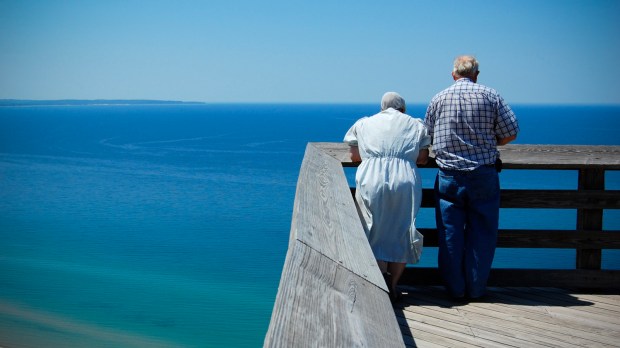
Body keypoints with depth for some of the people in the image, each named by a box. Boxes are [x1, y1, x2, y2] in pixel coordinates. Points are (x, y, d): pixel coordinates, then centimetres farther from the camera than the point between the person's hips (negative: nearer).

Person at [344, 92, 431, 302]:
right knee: (402, 235, 9)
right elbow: (423, 159, 14)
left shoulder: (363, 123, 20)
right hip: (405, 181, 0)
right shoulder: (416, 124, 19)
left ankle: (382, 281, -13)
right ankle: (392, 287, 6)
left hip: (370, 181, 0)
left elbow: (354, 156, 20)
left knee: (374, 233, 5)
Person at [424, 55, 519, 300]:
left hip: (449, 176, 1)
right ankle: (476, 288, 13)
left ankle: (455, 289, 13)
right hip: (483, 174, -1)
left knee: (450, 233, 8)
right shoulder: (491, 96, -1)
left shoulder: (438, 99, 4)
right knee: (481, 233, 8)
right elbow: (511, 133, -2)